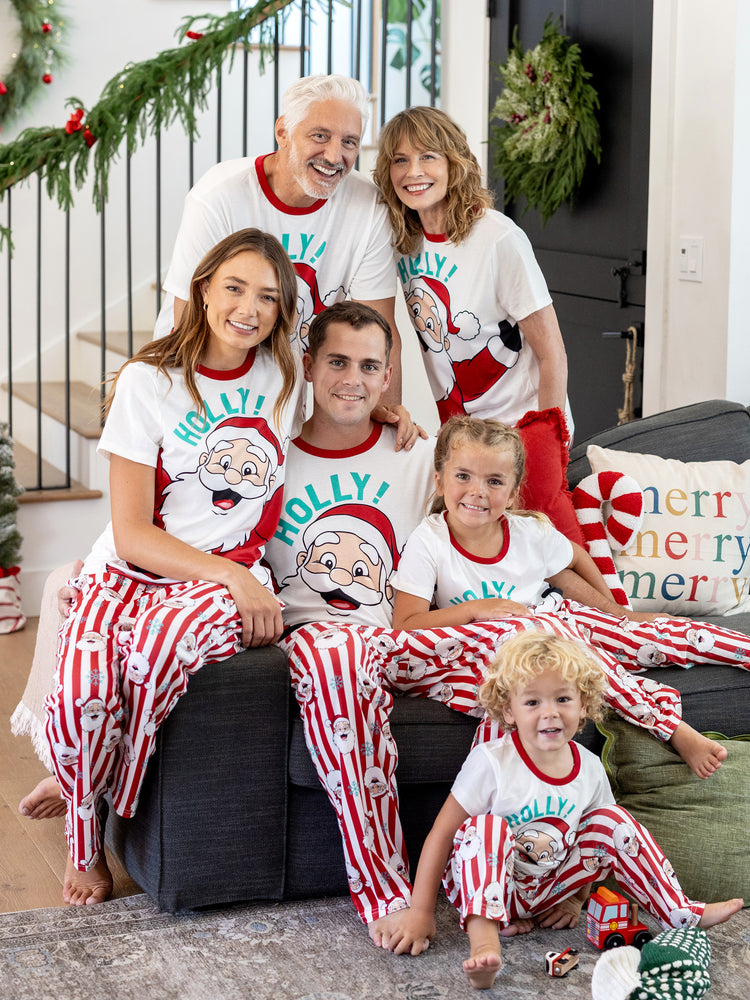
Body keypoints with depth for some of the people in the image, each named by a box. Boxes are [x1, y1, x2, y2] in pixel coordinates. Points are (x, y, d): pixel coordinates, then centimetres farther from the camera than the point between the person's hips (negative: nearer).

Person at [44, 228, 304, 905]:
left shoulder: (284, 376, 7)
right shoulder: (148, 382, -3)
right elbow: (133, 533, -8)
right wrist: (234, 576, -17)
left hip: (232, 575, 1)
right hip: (130, 569, -1)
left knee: (157, 646, -37)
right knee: (79, 696, -31)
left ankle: (115, 806, -7)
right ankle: (85, 844, 1)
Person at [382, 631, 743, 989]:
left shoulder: (590, 768, -3)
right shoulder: (492, 762, -20)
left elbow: (600, 843, 14)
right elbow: (442, 834, -17)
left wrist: (577, 899, 5)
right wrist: (421, 911, -20)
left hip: (549, 890, 5)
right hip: (488, 887, -5)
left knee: (612, 820, -5)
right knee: (488, 827, -33)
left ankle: (681, 913, 0)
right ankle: (483, 939, -44)